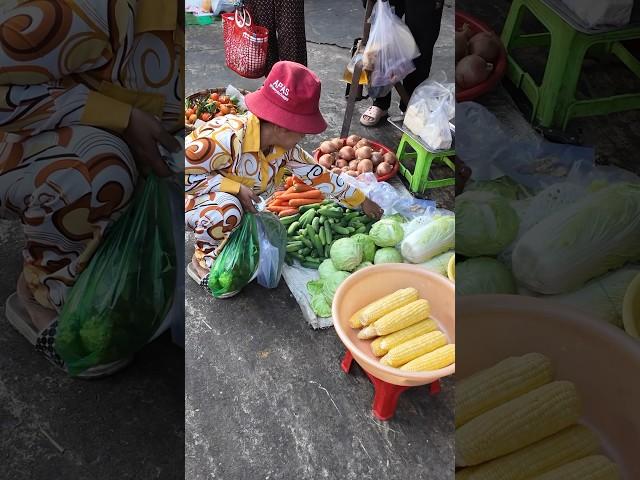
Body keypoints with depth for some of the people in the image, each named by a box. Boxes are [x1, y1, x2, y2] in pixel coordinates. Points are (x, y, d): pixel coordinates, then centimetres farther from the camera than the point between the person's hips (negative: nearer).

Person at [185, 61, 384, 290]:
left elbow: (316, 174, 1)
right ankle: (204, 262, -9)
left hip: (227, 200, 8)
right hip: (189, 196, -8)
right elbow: (180, 173, -32)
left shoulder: (284, 146, -11)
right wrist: (235, 188, -34)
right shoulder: (228, 139, -37)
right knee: (228, 210, -36)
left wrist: (361, 200, 3)